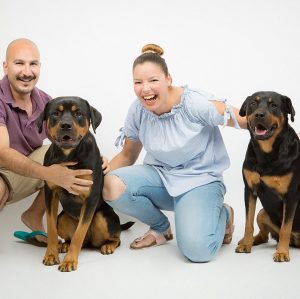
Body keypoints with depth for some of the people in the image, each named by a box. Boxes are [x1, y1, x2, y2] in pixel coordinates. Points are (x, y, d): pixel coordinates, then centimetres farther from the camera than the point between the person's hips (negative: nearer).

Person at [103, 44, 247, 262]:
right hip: (160, 174, 5)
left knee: (197, 250, -28)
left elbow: (245, 120, -17)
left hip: (200, 180, -4)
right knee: (112, 185, -25)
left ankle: (223, 215, 10)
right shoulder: (137, 111, -6)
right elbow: (127, 156, 7)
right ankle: (161, 227, 4)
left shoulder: (194, 103, -21)